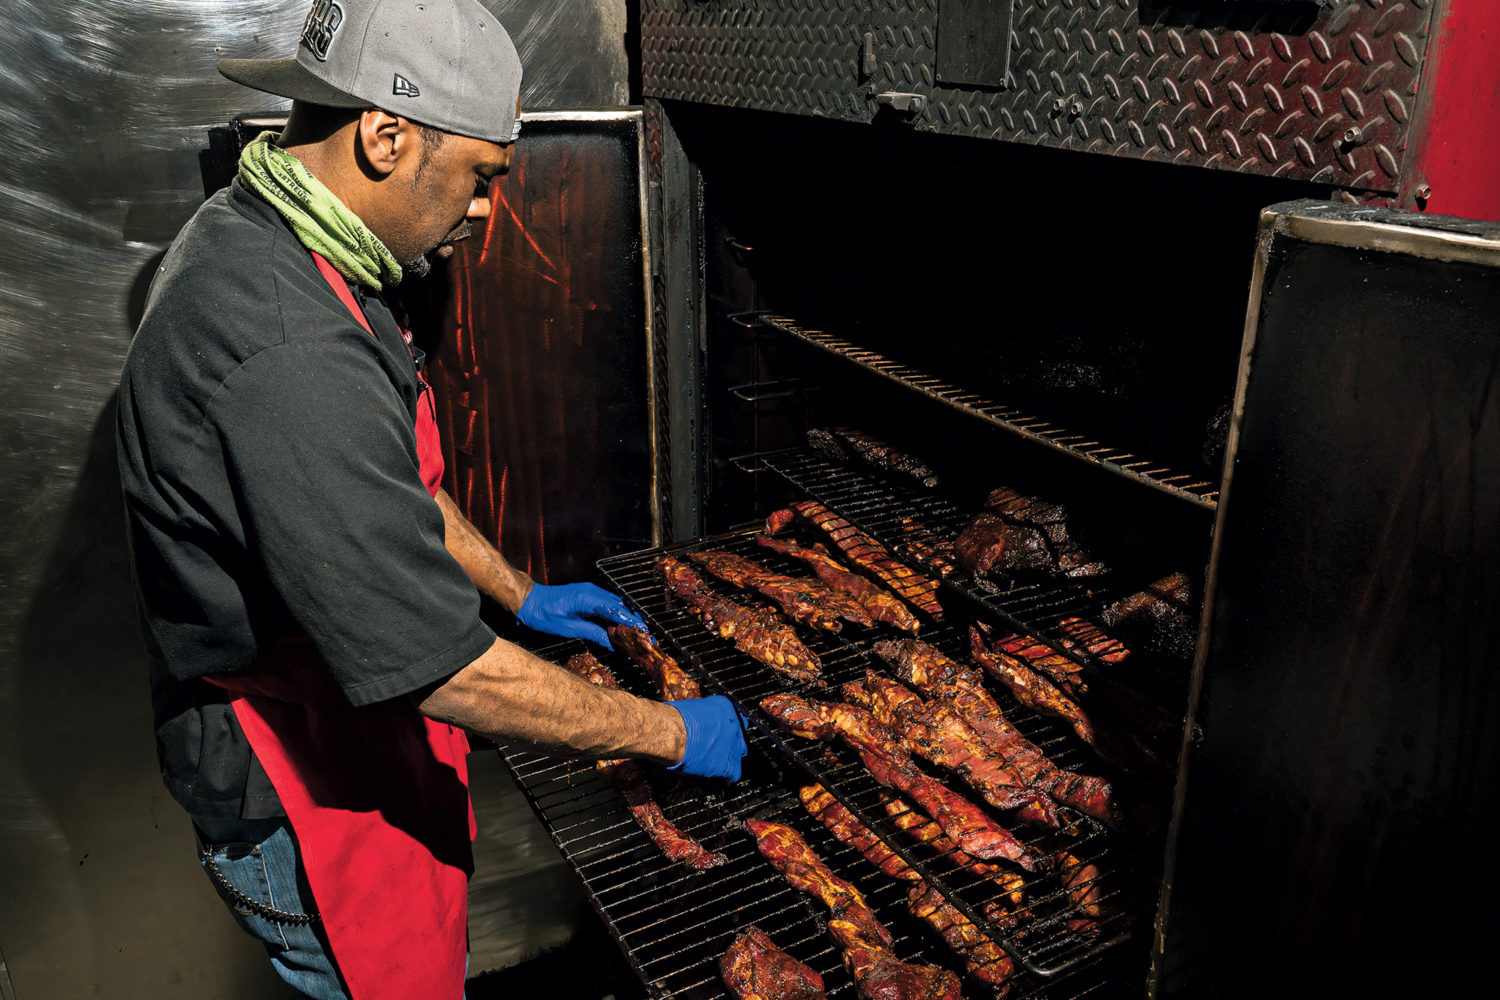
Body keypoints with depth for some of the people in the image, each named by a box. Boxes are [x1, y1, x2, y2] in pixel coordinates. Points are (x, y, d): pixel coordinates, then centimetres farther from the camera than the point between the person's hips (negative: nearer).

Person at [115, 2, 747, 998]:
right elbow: (445, 670, -33)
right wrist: (671, 734, -20)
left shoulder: (258, 248, 1)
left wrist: (521, 592, 15)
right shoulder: (286, 354, -35)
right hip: (311, 806, -9)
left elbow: (390, 483, 14)